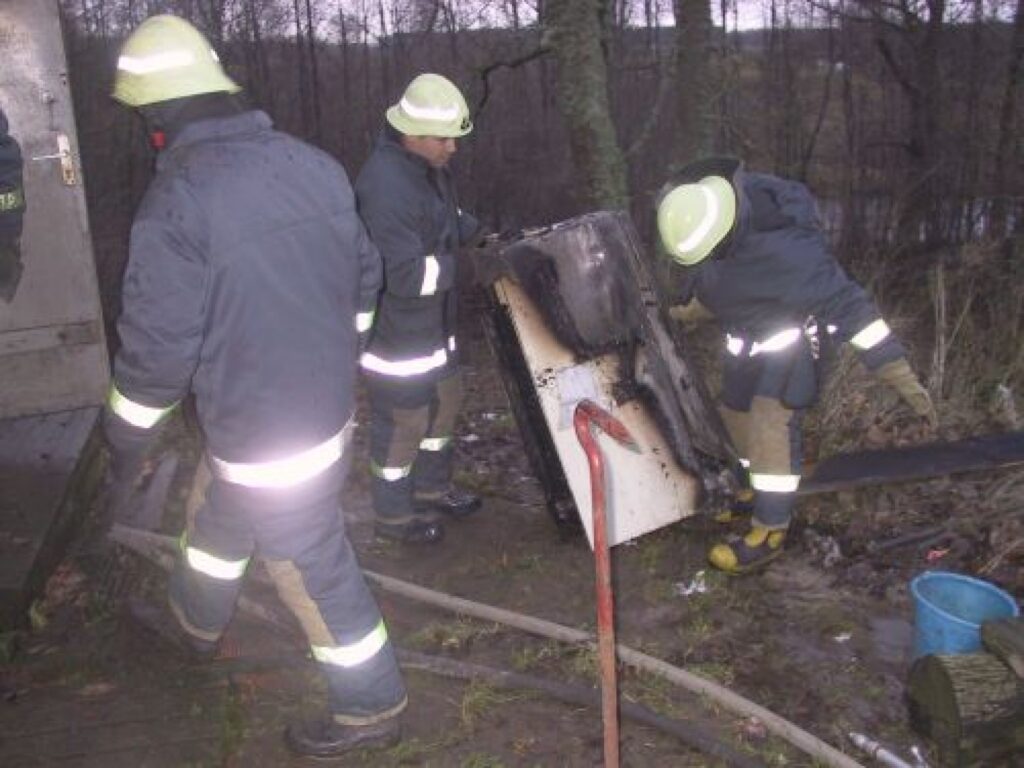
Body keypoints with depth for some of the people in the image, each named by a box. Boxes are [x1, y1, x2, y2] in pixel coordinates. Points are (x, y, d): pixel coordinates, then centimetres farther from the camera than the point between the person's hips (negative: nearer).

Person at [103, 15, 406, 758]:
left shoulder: (177, 200, -22)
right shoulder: (314, 164, -1)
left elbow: (159, 343, -18)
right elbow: (364, 275, 9)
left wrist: (128, 433, -2)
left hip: (264, 432, -8)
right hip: (328, 404, 8)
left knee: (312, 566, 9)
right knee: (224, 518, 30)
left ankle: (372, 706, 27)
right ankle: (194, 622, 55)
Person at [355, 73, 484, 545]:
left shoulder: (428, 168, 2)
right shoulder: (385, 187, -29)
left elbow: (447, 220, 19)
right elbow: (405, 275, -31)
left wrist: (482, 232, 2)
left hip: (432, 322, 10)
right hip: (395, 332, -10)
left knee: (444, 401, 23)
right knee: (403, 422, 5)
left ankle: (431, 490, 43)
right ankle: (394, 516, 27)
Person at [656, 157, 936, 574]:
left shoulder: (782, 249, -40)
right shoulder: (711, 211, -18)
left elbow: (845, 303, -37)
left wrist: (899, 373, -37)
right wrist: (693, 308, 23)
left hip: (790, 332, -8)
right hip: (744, 333, 8)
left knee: (771, 423, -15)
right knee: (735, 411, 16)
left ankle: (770, 531, -4)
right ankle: (760, 493, 38)